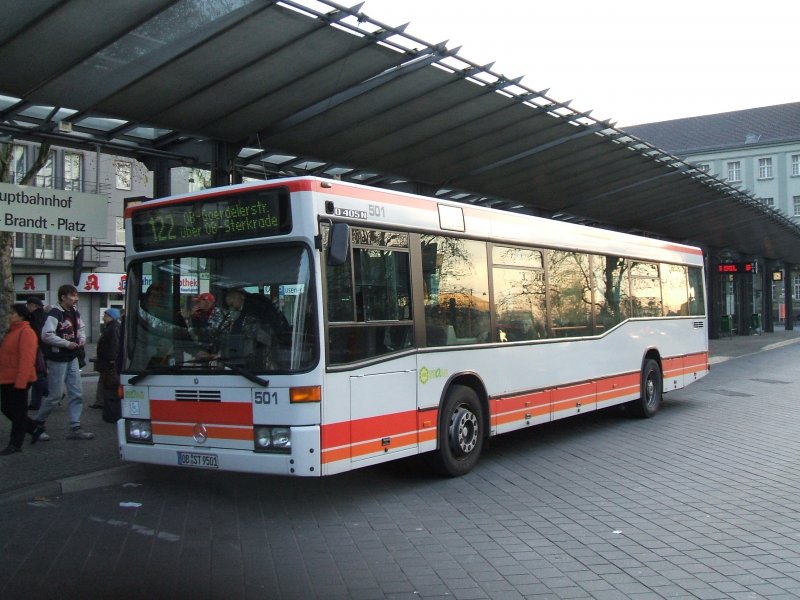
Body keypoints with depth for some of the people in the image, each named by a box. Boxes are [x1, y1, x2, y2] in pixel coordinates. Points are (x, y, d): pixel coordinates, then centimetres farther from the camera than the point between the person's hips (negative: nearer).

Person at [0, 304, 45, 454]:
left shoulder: (26, 332, -15)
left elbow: (26, 359, -21)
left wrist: (21, 381, -25)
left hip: (19, 380, -10)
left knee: (18, 411, 0)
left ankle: (15, 444, 8)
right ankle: (35, 429, 27)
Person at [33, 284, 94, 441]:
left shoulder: (75, 313, 7)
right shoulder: (55, 314, -18)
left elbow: (80, 328, 24)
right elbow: (46, 335, -26)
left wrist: (82, 338, 3)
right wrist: (67, 343, -23)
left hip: (72, 359, 8)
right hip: (57, 360, -8)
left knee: (76, 394, 5)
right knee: (54, 395, 0)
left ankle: (75, 428, 9)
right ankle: (38, 424, 19)